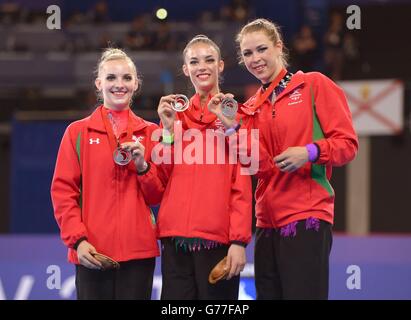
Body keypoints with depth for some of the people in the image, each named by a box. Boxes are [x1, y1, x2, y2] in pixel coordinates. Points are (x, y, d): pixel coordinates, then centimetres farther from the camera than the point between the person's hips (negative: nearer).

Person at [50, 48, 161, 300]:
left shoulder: (150, 133, 11)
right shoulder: (78, 132, 7)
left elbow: (157, 196, 10)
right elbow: (63, 191, 2)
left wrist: (142, 166, -7)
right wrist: (77, 239, -9)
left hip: (139, 250, 1)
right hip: (92, 252, -1)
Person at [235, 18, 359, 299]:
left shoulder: (314, 84, 0)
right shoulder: (252, 107, 15)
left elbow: (348, 143, -4)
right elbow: (258, 166, 5)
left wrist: (310, 152, -21)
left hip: (306, 216, -6)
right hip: (268, 221, 6)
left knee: (303, 293, -10)